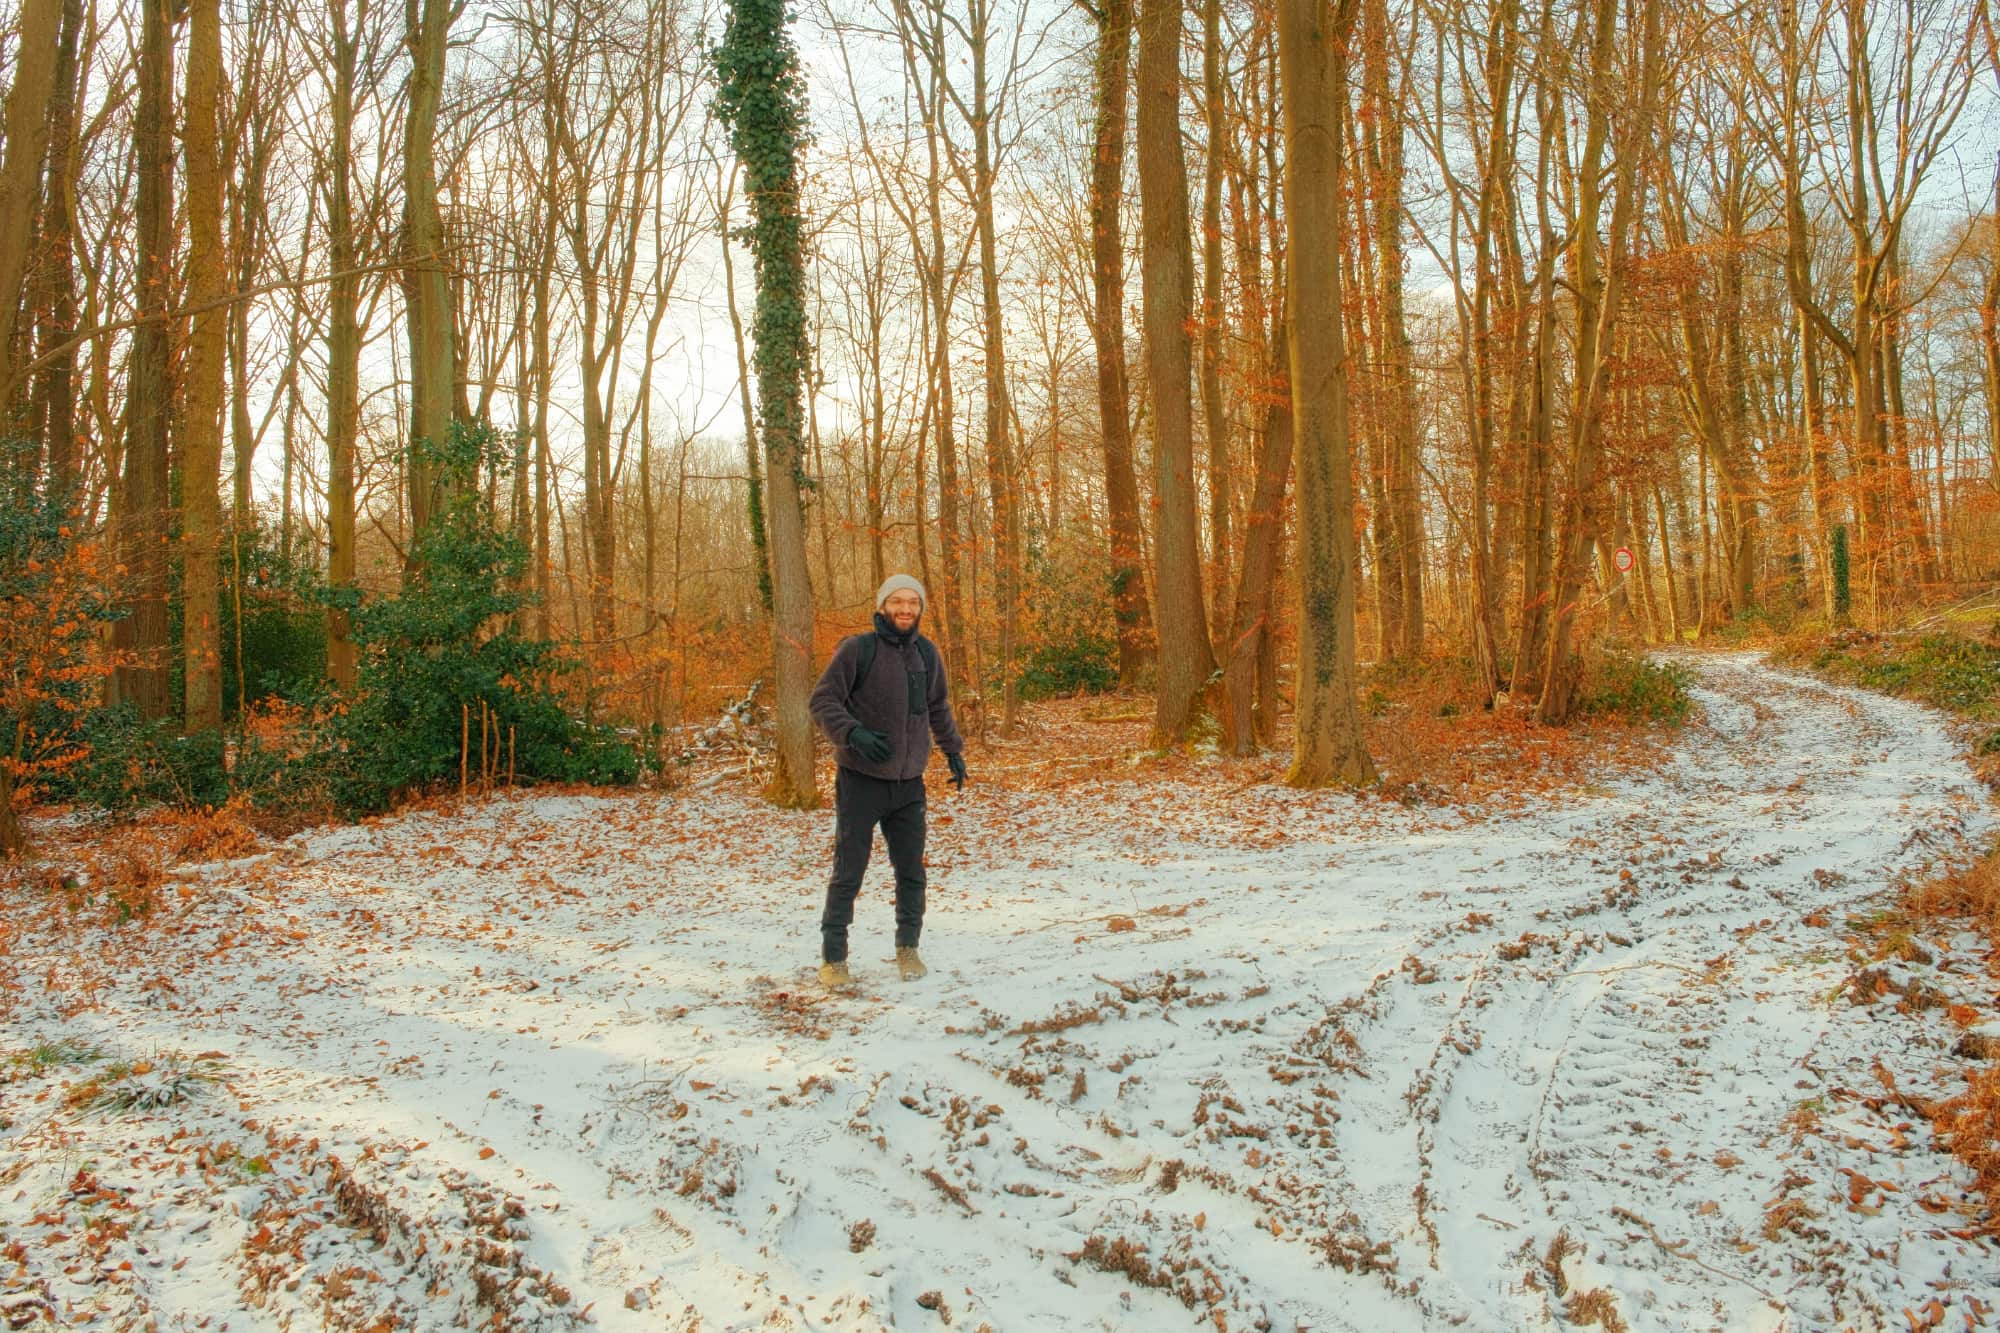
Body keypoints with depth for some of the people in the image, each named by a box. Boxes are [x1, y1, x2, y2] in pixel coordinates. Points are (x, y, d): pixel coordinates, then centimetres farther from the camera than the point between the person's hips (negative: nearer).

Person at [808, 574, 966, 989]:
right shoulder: (857, 649, -10)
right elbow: (822, 699, -11)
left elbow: (938, 706, 21)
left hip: (909, 783, 5)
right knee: (848, 872, 0)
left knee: (911, 871, 11)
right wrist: (853, 733, -26)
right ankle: (833, 958, 12)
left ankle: (907, 948, 28)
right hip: (861, 780, -5)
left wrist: (953, 750, 22)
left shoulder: (926, 652, 6)